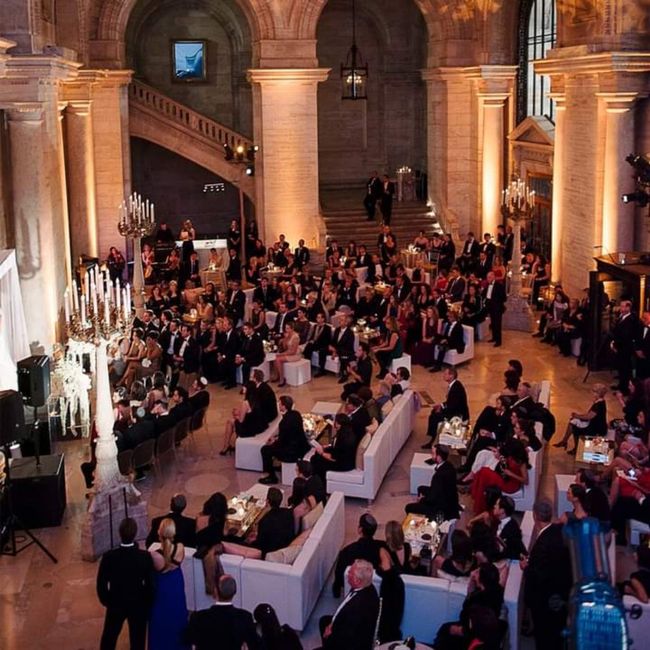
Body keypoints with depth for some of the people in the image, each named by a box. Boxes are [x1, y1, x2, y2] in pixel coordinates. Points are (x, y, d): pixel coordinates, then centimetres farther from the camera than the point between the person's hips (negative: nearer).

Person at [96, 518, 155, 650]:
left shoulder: (109, 556, -20)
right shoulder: (145, 557, -21)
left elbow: (101, 583, -11)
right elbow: (150, 584, -14)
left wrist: (105, 600, 8)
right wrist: (148, 603, 3)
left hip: (115, 604, 1)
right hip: (139, 605, -1)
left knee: (109, 637, 23)